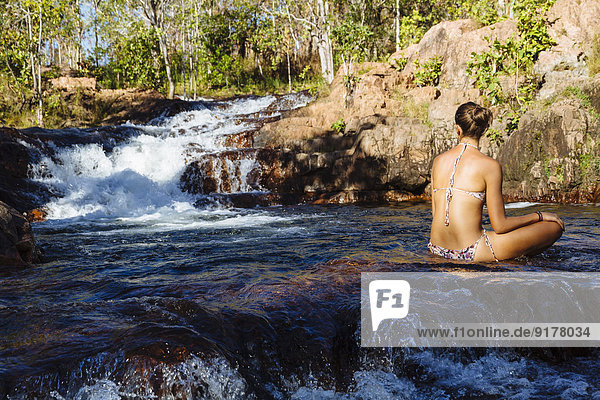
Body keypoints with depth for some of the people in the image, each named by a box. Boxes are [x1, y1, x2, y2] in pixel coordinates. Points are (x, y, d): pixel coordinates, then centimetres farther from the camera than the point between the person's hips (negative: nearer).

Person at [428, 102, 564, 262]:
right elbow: (499, 225, -8)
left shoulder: (438, 160, 6)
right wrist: (539, 216, 8)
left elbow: (435, 212, 11)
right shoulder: (490, 165, -10)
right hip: (471, 253, -7)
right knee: (555, 226, 4)